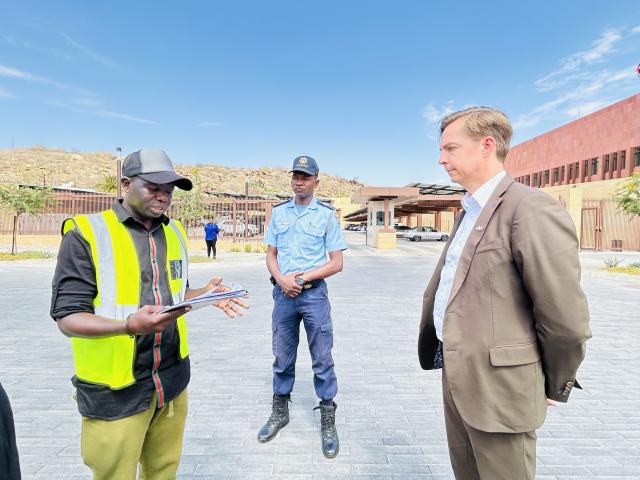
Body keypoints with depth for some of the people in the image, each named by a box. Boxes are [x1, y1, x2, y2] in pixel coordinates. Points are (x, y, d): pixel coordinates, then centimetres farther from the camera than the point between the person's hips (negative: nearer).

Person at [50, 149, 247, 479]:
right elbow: (68, 318, -14)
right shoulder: (86, 233, -12)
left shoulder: (174, 232, 6)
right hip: (115, 388, -5)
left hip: (172, 379, 5)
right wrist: (130, 325, -31)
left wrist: (206, 295, -4)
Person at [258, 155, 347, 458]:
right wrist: (281, 280, -10)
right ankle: (279, 411, 35)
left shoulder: (326, 214, -2)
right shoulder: (278, 212, 8)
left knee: (322, 359, 5)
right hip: (283, 293, 3)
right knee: (282, 357, 16)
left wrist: (302, 277, -13)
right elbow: (270, 255, 9)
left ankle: (328, 420, 22)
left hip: (314, 294, -3)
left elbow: (337, 263, -4)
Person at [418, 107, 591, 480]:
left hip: (498, 385, -8)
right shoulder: (469, 213, 11)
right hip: (457, 379, 8)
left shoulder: (532, 209, -19)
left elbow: (566, 316, -18)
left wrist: (555, 386, -4)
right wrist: (430, 350, 16)